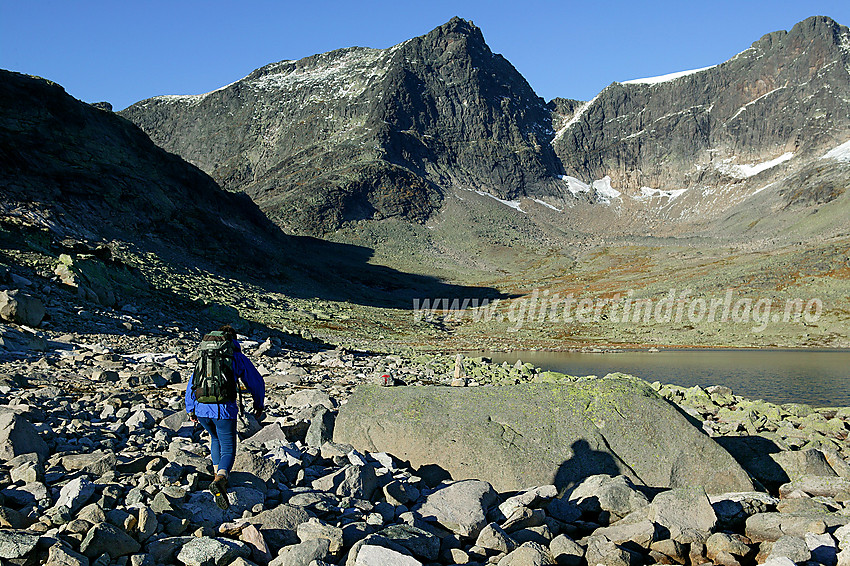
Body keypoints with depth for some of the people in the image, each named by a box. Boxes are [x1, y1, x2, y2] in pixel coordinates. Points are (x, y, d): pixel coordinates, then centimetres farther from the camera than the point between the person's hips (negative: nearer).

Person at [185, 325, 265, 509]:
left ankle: (219, 475, 29)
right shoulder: (238, 358, 8)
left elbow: (192, 383, 18)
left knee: (216, 438, 32)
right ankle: (219, 480, -25)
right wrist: (258, 404, 25)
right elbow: (256, 382, 12)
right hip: (224, 410, -4)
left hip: (202, 409, 4)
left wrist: (190, 409, 25)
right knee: (228, 450, 2)